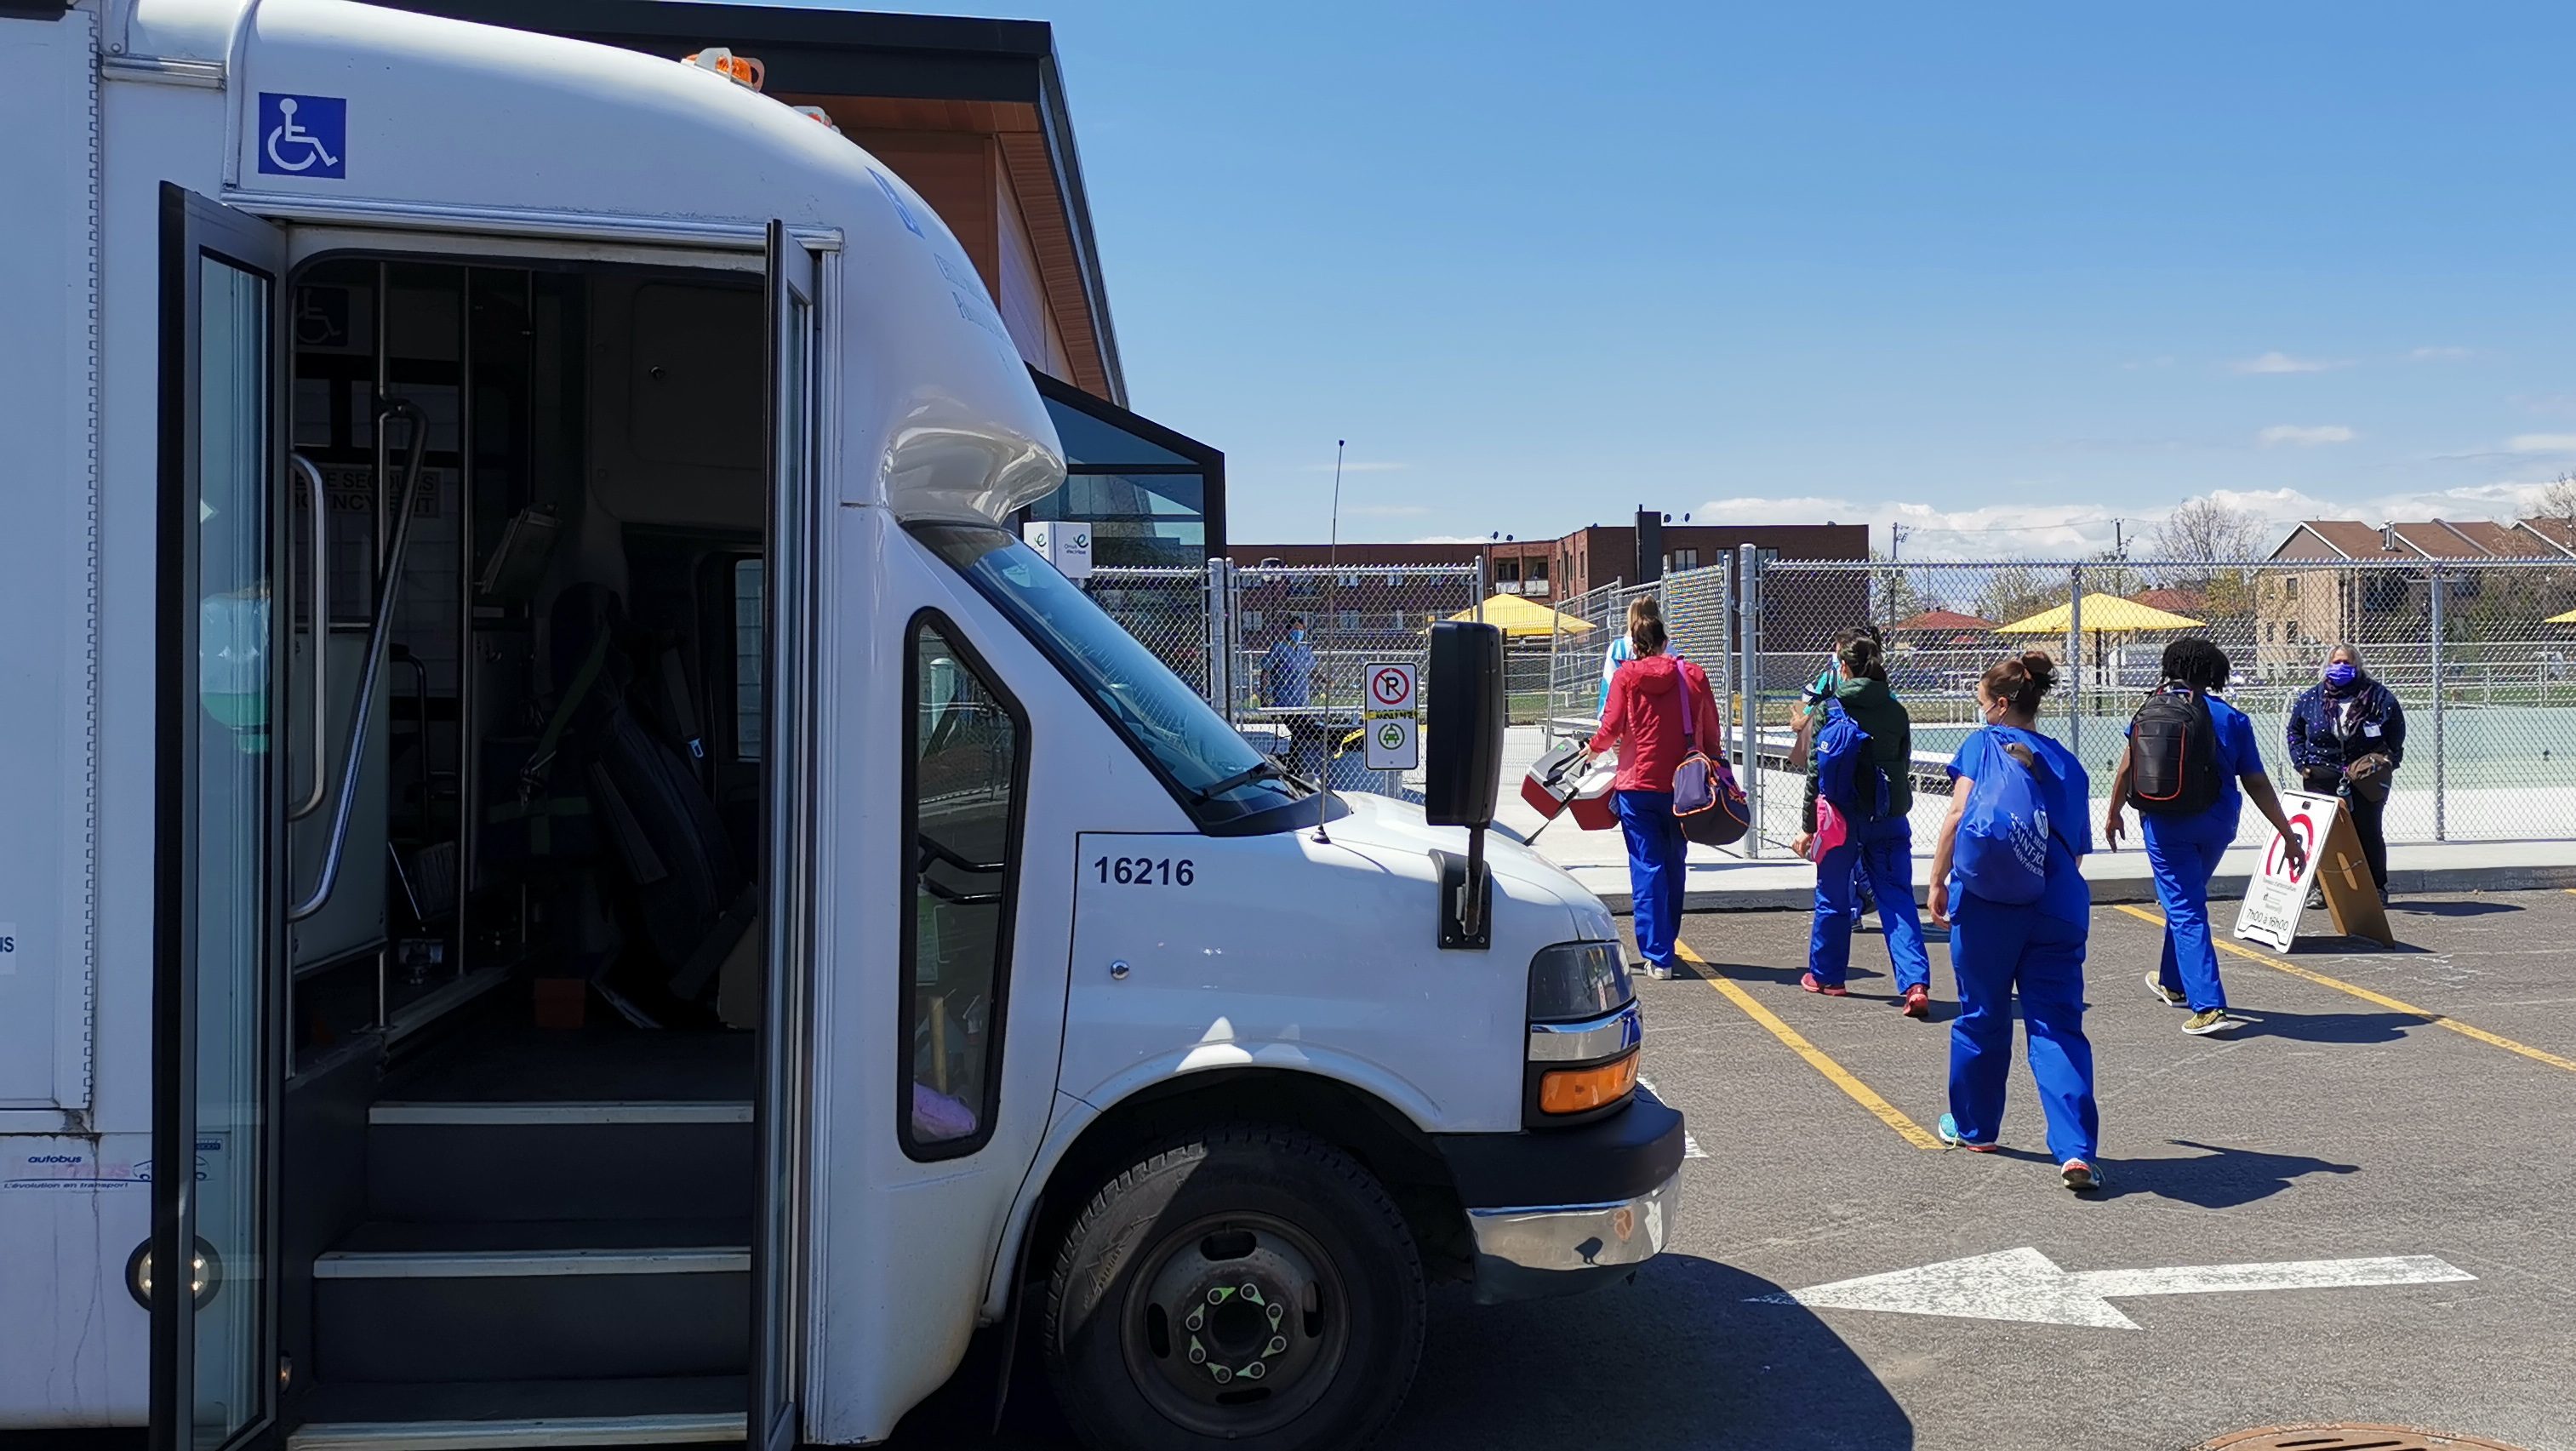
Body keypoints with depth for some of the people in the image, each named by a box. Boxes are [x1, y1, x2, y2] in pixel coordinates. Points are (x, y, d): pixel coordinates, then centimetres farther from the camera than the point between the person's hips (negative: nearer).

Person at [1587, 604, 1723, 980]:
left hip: (1637, 787, -2)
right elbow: (1712, 734, 5)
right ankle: (1667, 944, 27)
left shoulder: (1626, 676, -5)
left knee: (1647, 869, 0)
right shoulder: (1693, 676, 2)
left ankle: (1657, 956, -5)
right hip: (1683, 788, 3)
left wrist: (1592, 749, 14)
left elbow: (1610, 729, -7)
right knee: (1673, 866, 17)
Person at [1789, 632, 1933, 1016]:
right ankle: (1915, 983, -14)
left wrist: (1808, 824, 1)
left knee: (1832, 897, 14)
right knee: (1898, 899, 0)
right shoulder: (1896, 712, 5)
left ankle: (1825, 975, 29)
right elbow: (1903, 766, 11)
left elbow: (1817, 770, -5)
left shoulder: (1831, 709, -6)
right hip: (1890, 818, 3)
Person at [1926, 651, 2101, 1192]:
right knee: (2058, 1028, 1)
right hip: (2059, 905, 3)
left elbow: (1958, 815, -8)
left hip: (1987, 901, -3)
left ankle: (1973, 1127, 30)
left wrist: (1938, 883, -3)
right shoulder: (2067, 763, 15)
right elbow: (2079, 845, 16)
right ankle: (2077, 1150, -12)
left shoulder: (1983, 745, 3)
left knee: (1982, 1017, 13)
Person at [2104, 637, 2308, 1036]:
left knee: (2184, 910, -1)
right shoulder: (2233, 720, 1)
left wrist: (2114, 813, 11)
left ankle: (2209, 1007, -12)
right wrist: (2288, 835, 4)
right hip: (2217, 824, 3)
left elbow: (2128, 766, -2)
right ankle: (2172, 983, 41)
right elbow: (2257, 784, -1)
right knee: (2188, 900, 24)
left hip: (2167, 823, -3)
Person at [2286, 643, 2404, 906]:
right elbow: (2295, 732, 13)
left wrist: (2388, 761, -1)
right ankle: (2322, 887, 8)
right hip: (2322, 778, 1)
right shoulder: (2310, 698, 3)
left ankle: (2377, 888, 18)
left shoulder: (2379, 697, -1)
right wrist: (2301, 763, 3)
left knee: (2368, 832, 7)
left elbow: (2396, 733, 8)